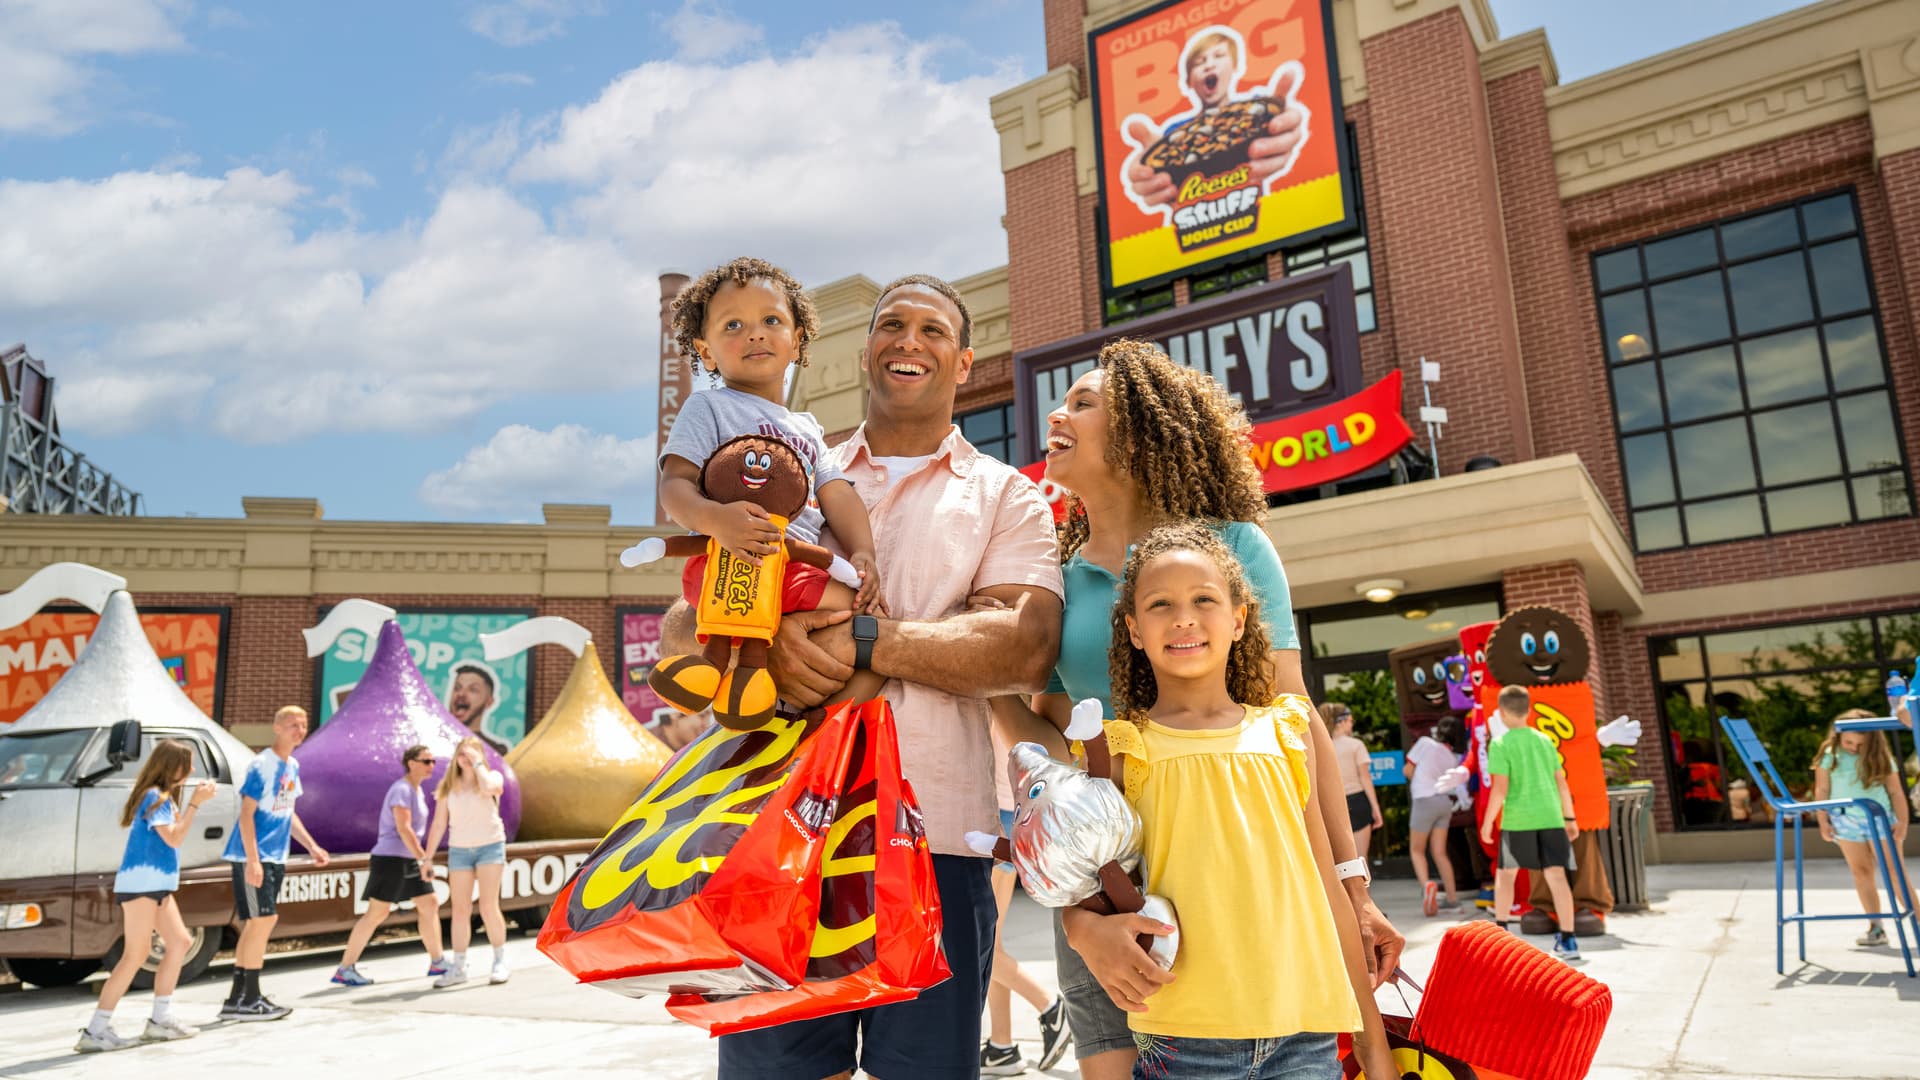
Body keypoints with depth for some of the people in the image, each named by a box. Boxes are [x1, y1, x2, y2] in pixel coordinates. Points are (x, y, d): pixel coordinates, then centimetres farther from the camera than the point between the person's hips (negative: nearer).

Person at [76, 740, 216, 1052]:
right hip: (140, 883, -10)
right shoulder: (154, 796, -13)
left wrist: (194, 800, 12)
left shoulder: (165, 796, 16)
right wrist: (195, 803, -16)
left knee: (180, 942, 12)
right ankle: (95, 1031, -8)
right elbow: (174, 838, -19)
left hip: (156, 884, 10)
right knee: (135, 956, -11)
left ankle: (160, 1020, 16)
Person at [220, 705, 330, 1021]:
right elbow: (246, 813, -17)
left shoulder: (292, 766, 12)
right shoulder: (261, 765, -13)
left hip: (275, 858, 9)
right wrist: (253, 860, -23)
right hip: (253, 857, -9)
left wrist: (311, 846, 17)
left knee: (254, 924, 11)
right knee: (264, 920, -10)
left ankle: (237, 999, 18)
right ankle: (250, 1000, -2)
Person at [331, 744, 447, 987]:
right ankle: (345, 969, 5)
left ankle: (436, 962, 15)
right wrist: (423, 859, -24)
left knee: (430, 905, 8)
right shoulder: (401, 789, -14)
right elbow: (403, 828, -22)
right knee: (376, 913, -5)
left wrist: (423, 857, 19)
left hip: (409, 859, 10)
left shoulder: (417, 790, 14)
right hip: (390, 858, -9)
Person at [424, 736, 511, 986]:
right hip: (459, 850, 3)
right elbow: (438, 824, 7)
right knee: (460, 909, 2)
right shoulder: (448, 786, 8)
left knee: (488, 906, -10)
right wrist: (427, 858, 3)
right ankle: (458, 968, 9)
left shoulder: (493, 777, 1)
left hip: (490, 846, -3)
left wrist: (478, 762, -12)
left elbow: (488, 787, -25)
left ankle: (500, 962, 1)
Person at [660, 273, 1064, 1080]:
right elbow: (679, 628, 10)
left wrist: (864, 641, -15)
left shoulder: (1005, 497, 10)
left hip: (932, 836, -1)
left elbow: (1026, 649, -7)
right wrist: (764, 639, -12)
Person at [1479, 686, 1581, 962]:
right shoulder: (1544, 740, 10)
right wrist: (1569, 818, 19)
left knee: (1505, 874, 12)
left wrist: (1488, 821, -3)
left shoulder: (1500, 744, -6)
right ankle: (1567, 940, -2)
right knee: (1556, 875, 2)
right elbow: (1561, 783, 11)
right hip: (1550, 817, 4)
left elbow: (1500, 789, -12)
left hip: (1516, 820, -3)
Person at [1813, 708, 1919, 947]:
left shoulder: (1880, 758, -3)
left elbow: (1896, 792, 0)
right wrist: (1824, 821, 1)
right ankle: (1876, 927, 9)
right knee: (1861, 872, 4)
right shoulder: (1829, 756, -1)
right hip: (1845, 822, 1)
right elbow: (1822, 790, 3)